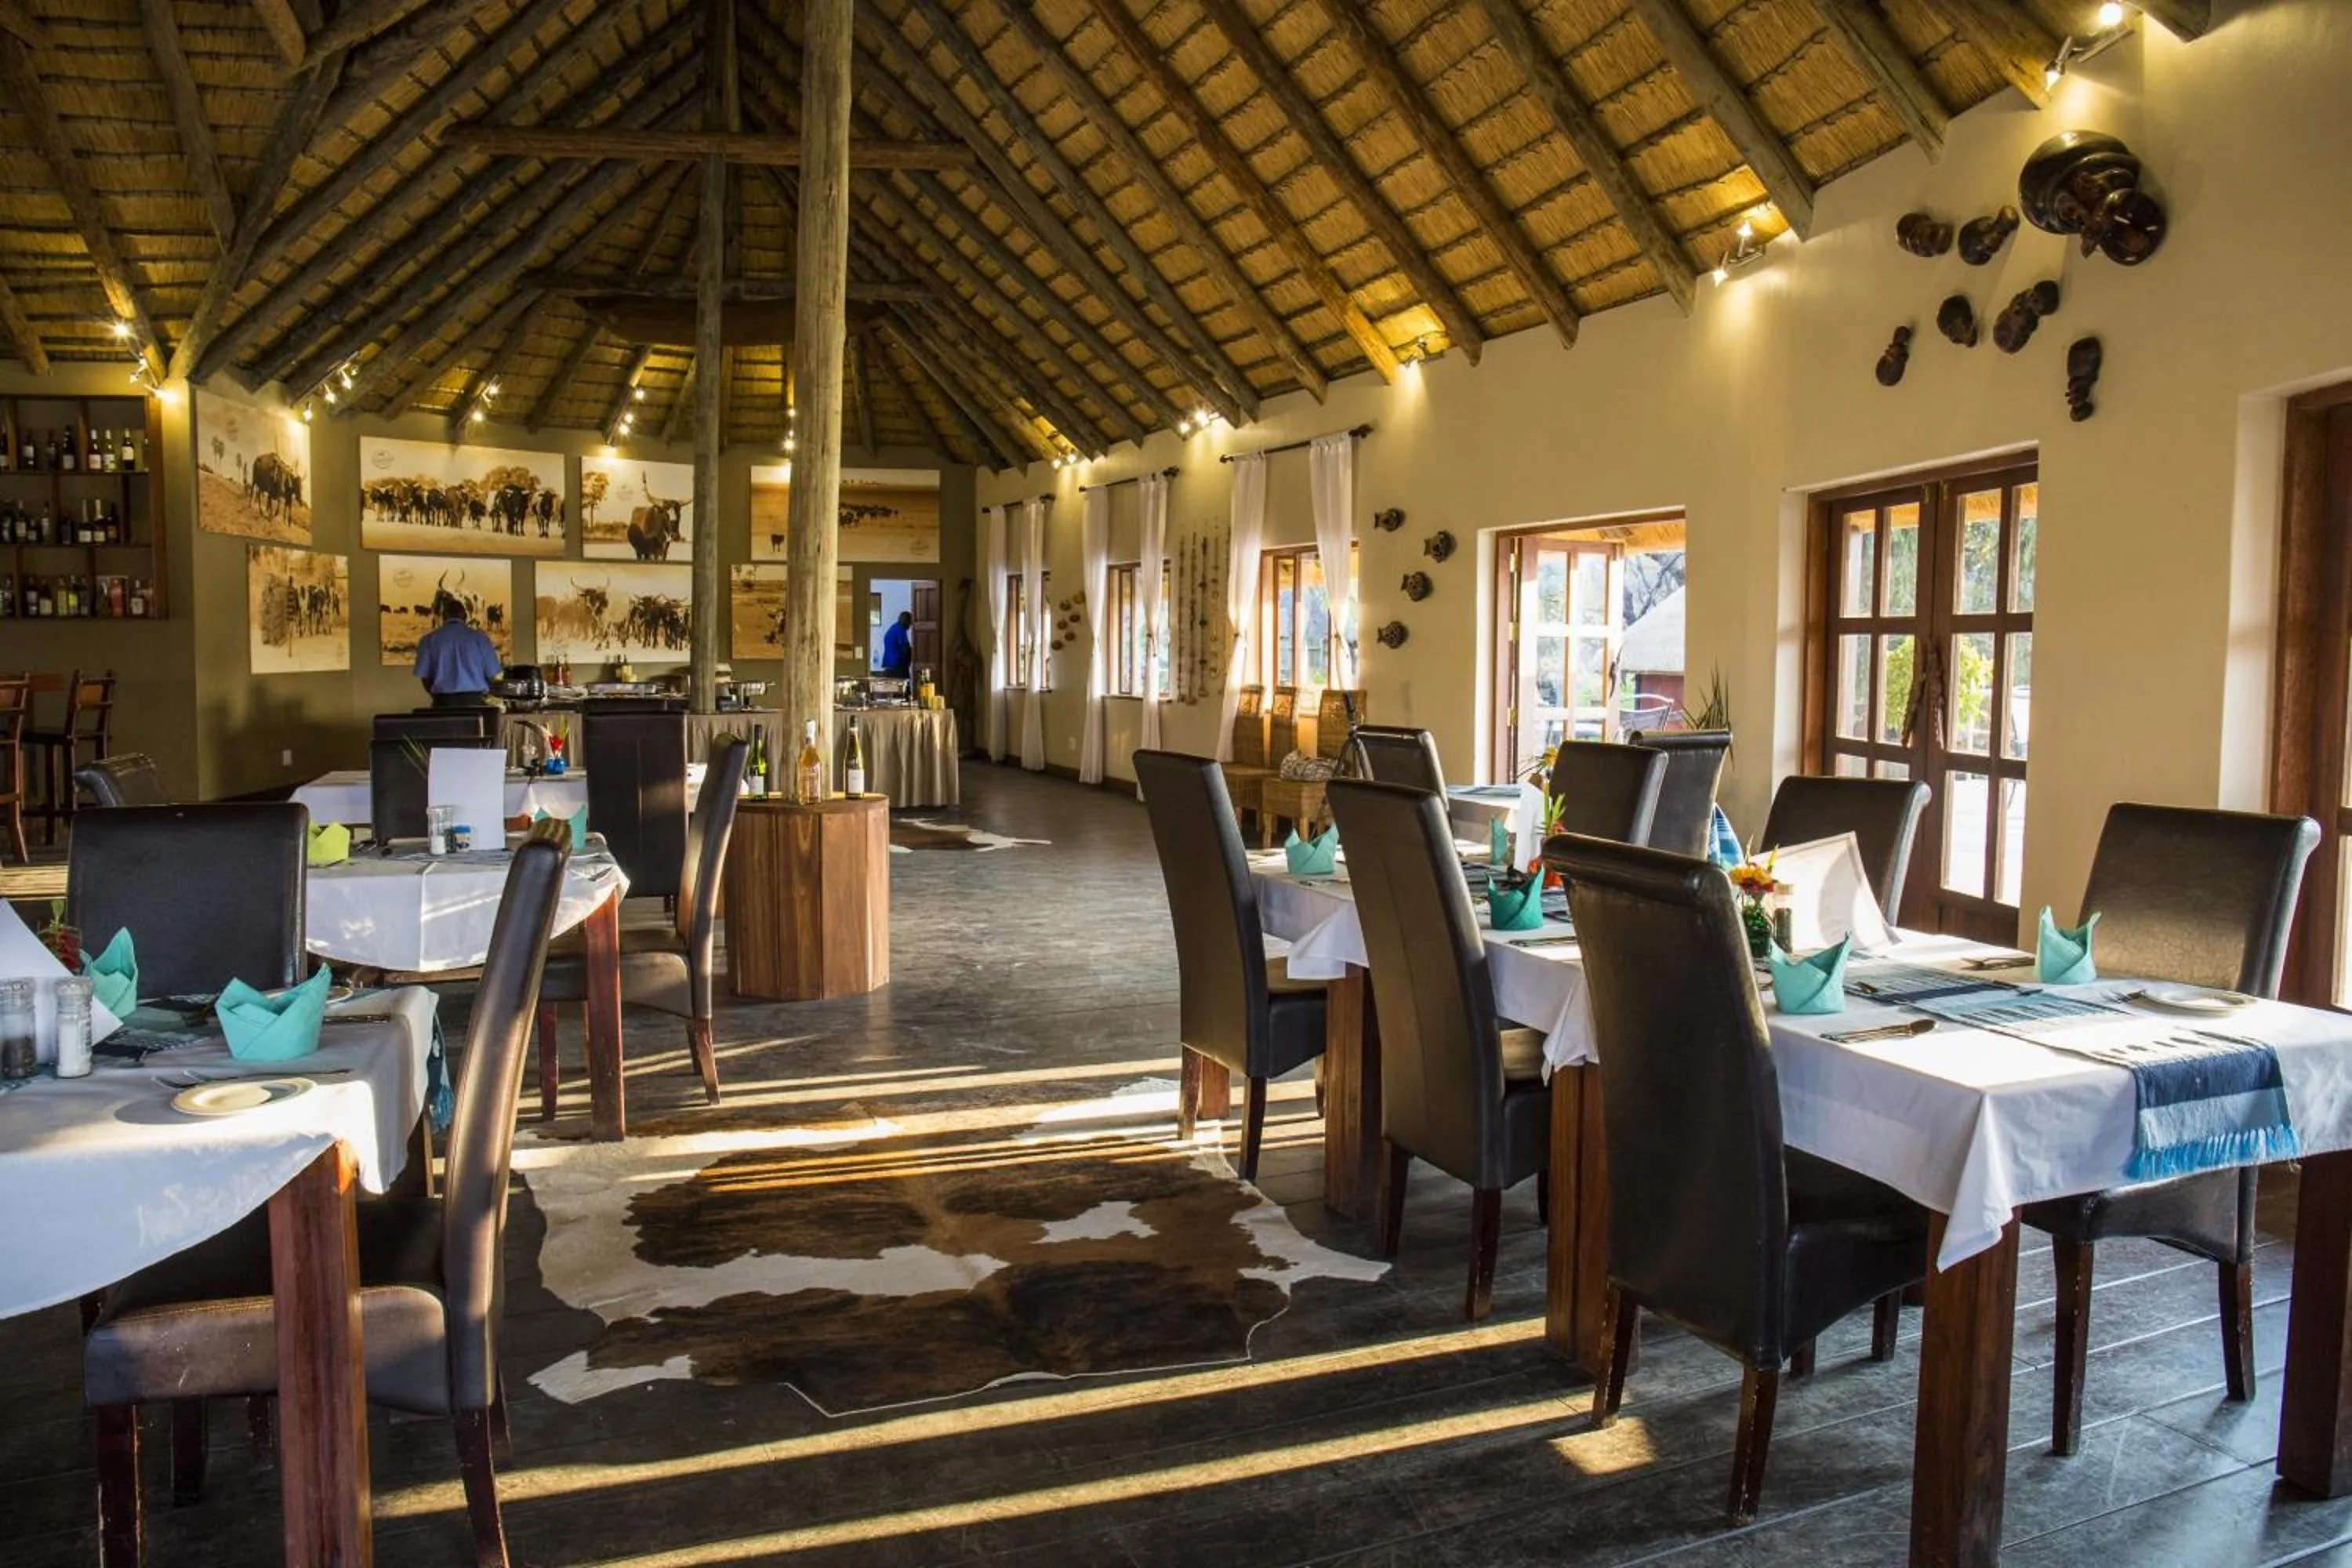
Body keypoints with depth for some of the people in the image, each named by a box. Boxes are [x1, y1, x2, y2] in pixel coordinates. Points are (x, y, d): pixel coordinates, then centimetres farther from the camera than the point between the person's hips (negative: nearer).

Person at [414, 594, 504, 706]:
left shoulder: (429, 640, 5)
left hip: (444, 702, 0)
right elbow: (493, 674, 5)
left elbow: (424, 676, 4)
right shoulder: (479, 638, 4)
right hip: (474, 701, 0)